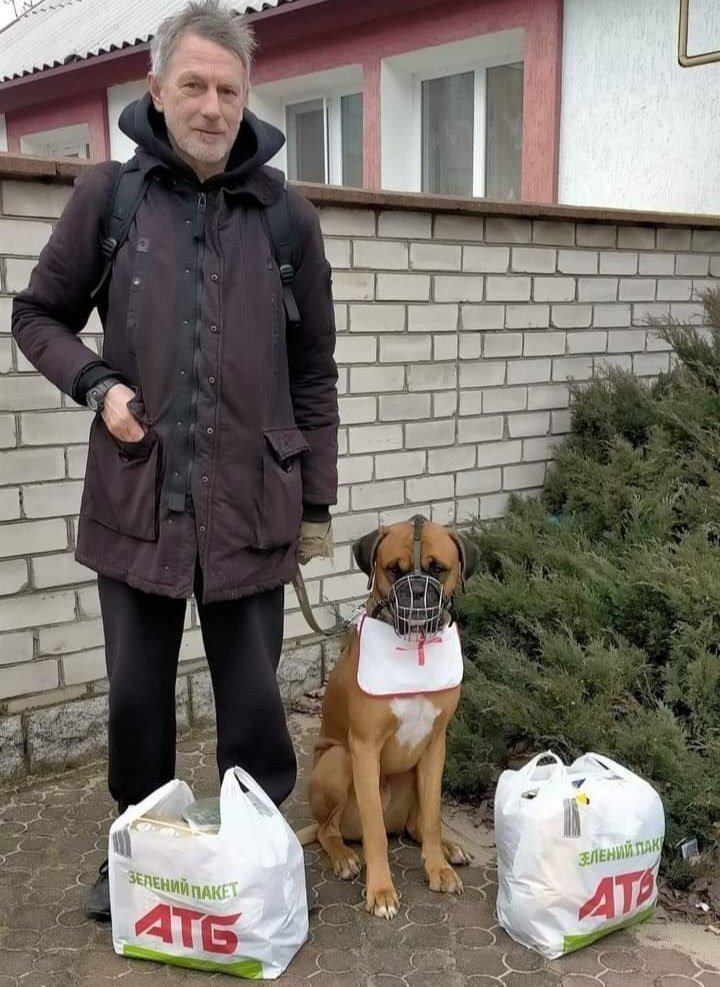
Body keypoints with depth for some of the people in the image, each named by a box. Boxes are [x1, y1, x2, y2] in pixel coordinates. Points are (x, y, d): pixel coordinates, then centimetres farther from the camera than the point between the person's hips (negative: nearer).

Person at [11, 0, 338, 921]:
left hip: (250, 504, 0)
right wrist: (96, 383, -10)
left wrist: (316, 501, 6)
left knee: (254, 701, 11)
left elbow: (313, 371, 6)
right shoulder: (108, 193, 0)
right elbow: (37, 316, 10)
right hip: (136, 498, 1)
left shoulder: (286, 213, 2)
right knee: (137, 697, 14)